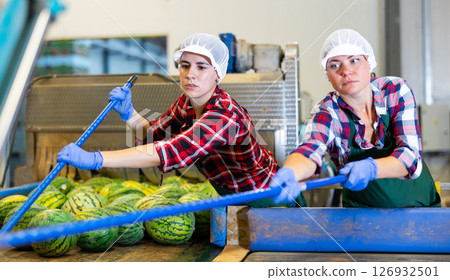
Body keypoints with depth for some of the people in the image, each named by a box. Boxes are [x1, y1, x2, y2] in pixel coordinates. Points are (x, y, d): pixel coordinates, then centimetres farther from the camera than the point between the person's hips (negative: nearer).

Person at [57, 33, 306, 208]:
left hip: (266, 199, -7)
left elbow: (169, 151, -47)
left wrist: (94, 159, -52)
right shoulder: (186, 103, -7)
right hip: (231, 196, 8)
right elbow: (154, 136, 1)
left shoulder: (226, 117, -36)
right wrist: (128, 113, -20)